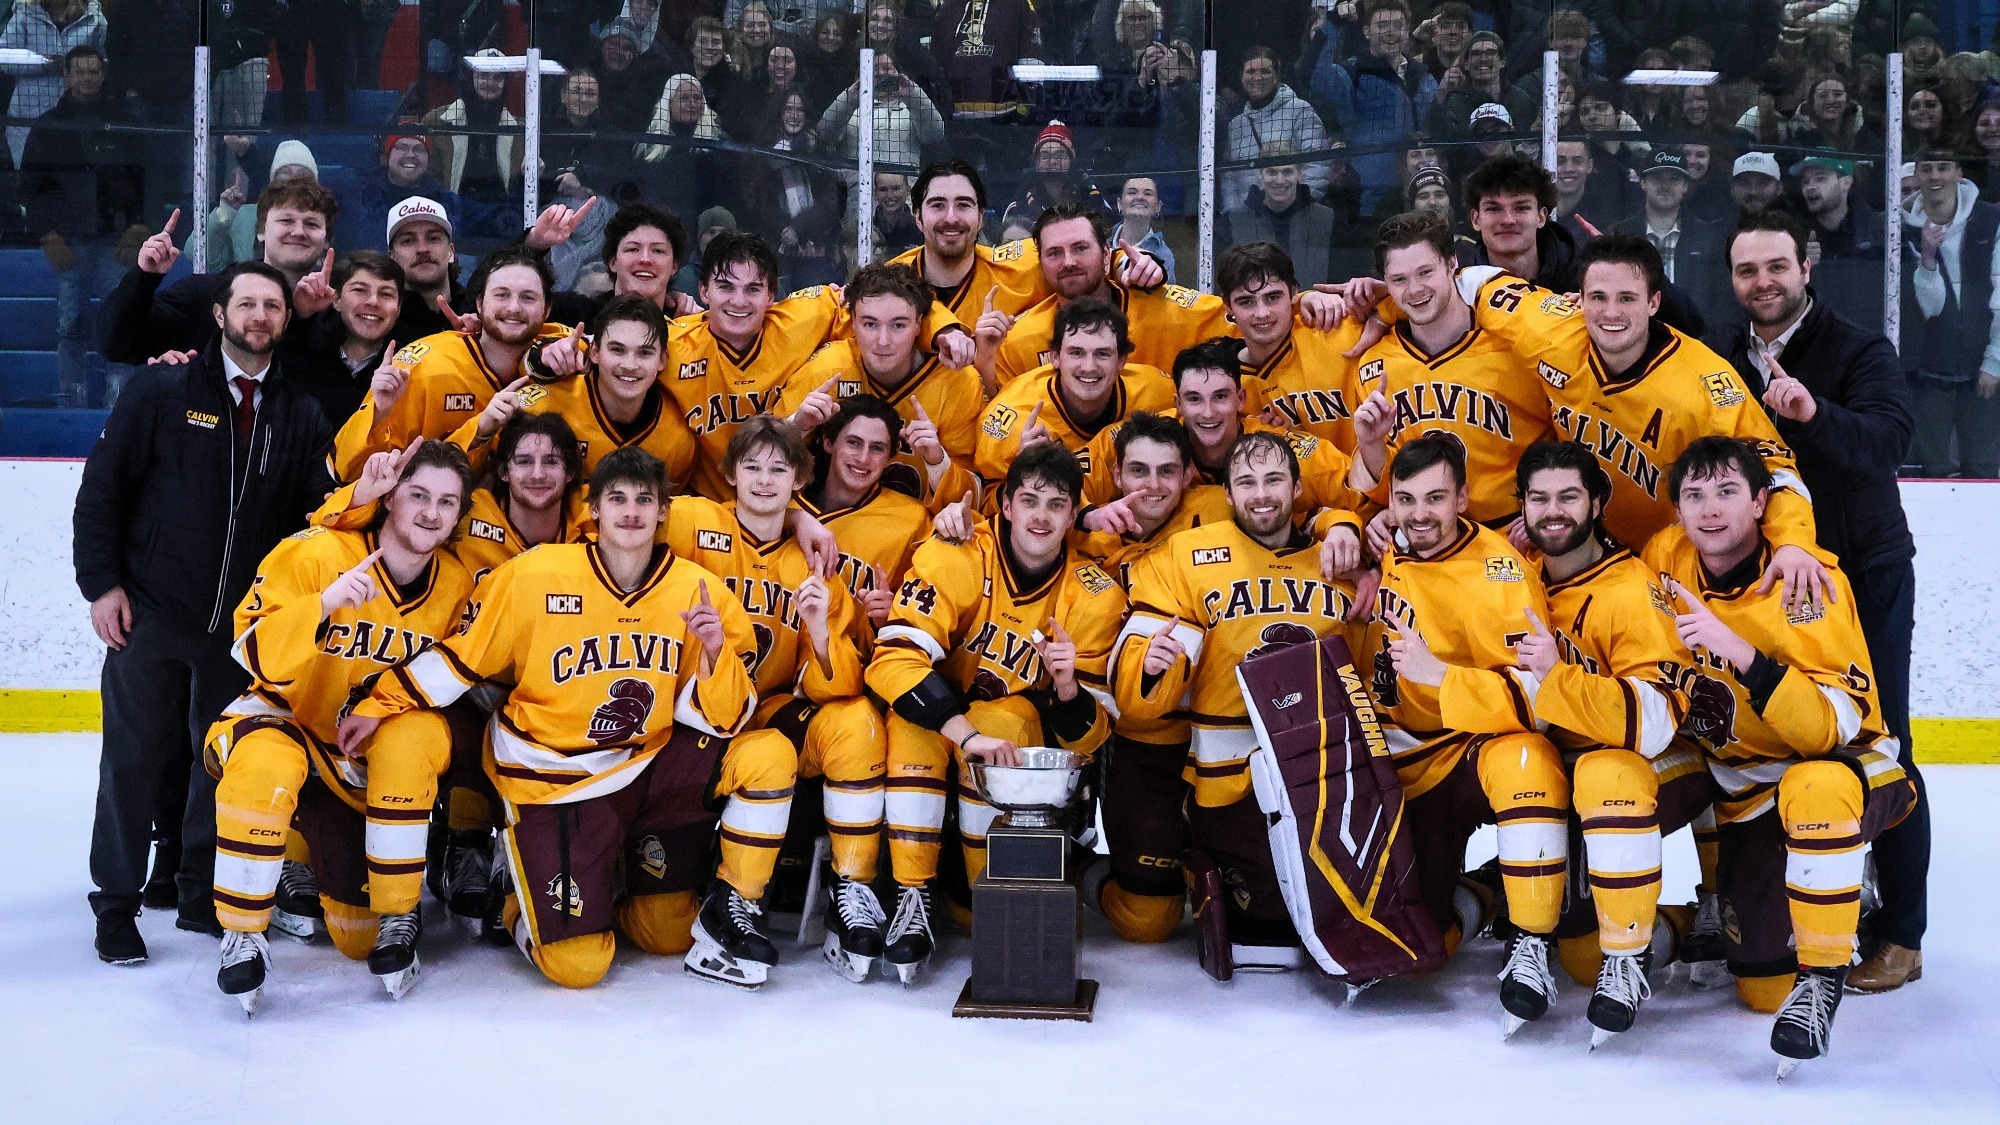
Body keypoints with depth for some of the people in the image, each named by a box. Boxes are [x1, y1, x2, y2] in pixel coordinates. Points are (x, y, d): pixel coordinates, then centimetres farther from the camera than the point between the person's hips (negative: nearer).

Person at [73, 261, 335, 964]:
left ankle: (203, 897, 23)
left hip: (245, 622, 3)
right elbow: (101, 489, -2)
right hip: (149, 612, -3)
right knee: (135, 755, 3)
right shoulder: (162, 391, -3)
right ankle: (115, 904, 15)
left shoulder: (300, 415, 4)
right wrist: (102, 584, -8)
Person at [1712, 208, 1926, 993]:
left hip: (1865, 574, -5)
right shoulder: (1725, 362, 6)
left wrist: (1815, 413, -45)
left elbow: (1887, 439, -28)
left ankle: (1901, 935, 4)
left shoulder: (1859, 350, -11)